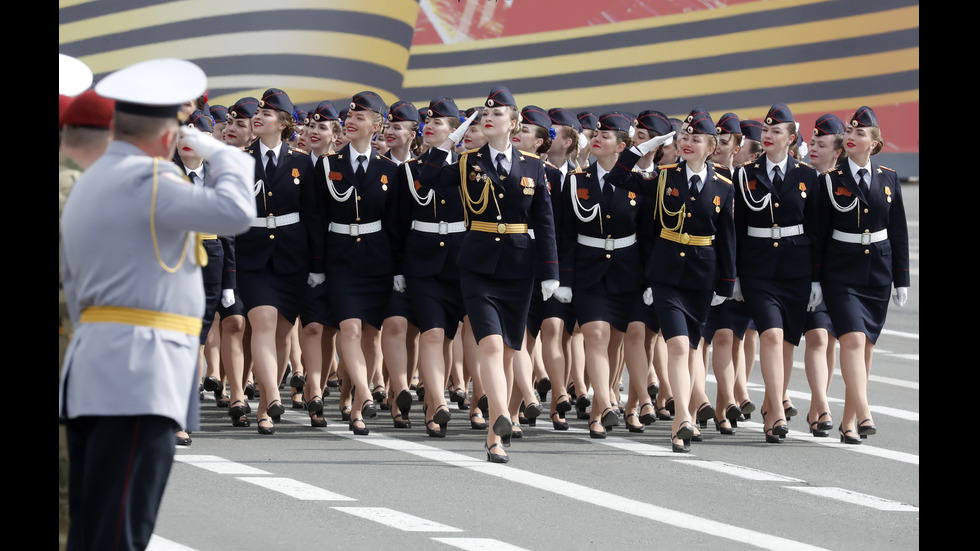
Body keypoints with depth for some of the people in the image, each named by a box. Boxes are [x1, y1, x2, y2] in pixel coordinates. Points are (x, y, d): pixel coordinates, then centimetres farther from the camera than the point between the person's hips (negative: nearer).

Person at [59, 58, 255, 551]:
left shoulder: (84, 189, 22)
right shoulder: (144, 180, -9)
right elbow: (235, 212, -21)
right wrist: (220, 154, -3)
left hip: (90, 375, 10)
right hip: (139, 377, -10)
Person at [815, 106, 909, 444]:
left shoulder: (888, 179, 6)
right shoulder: (831, 180, -2)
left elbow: (899, 232, 9)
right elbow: (820, 232, -1)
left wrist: (902, 279, 6)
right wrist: (815, 279, -5)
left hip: (878, 274, 3)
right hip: (841, 273, -3)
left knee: (866, 346, 7)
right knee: (853, 339, -17)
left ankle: (848, 421, 16)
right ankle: (864, 415, -27)